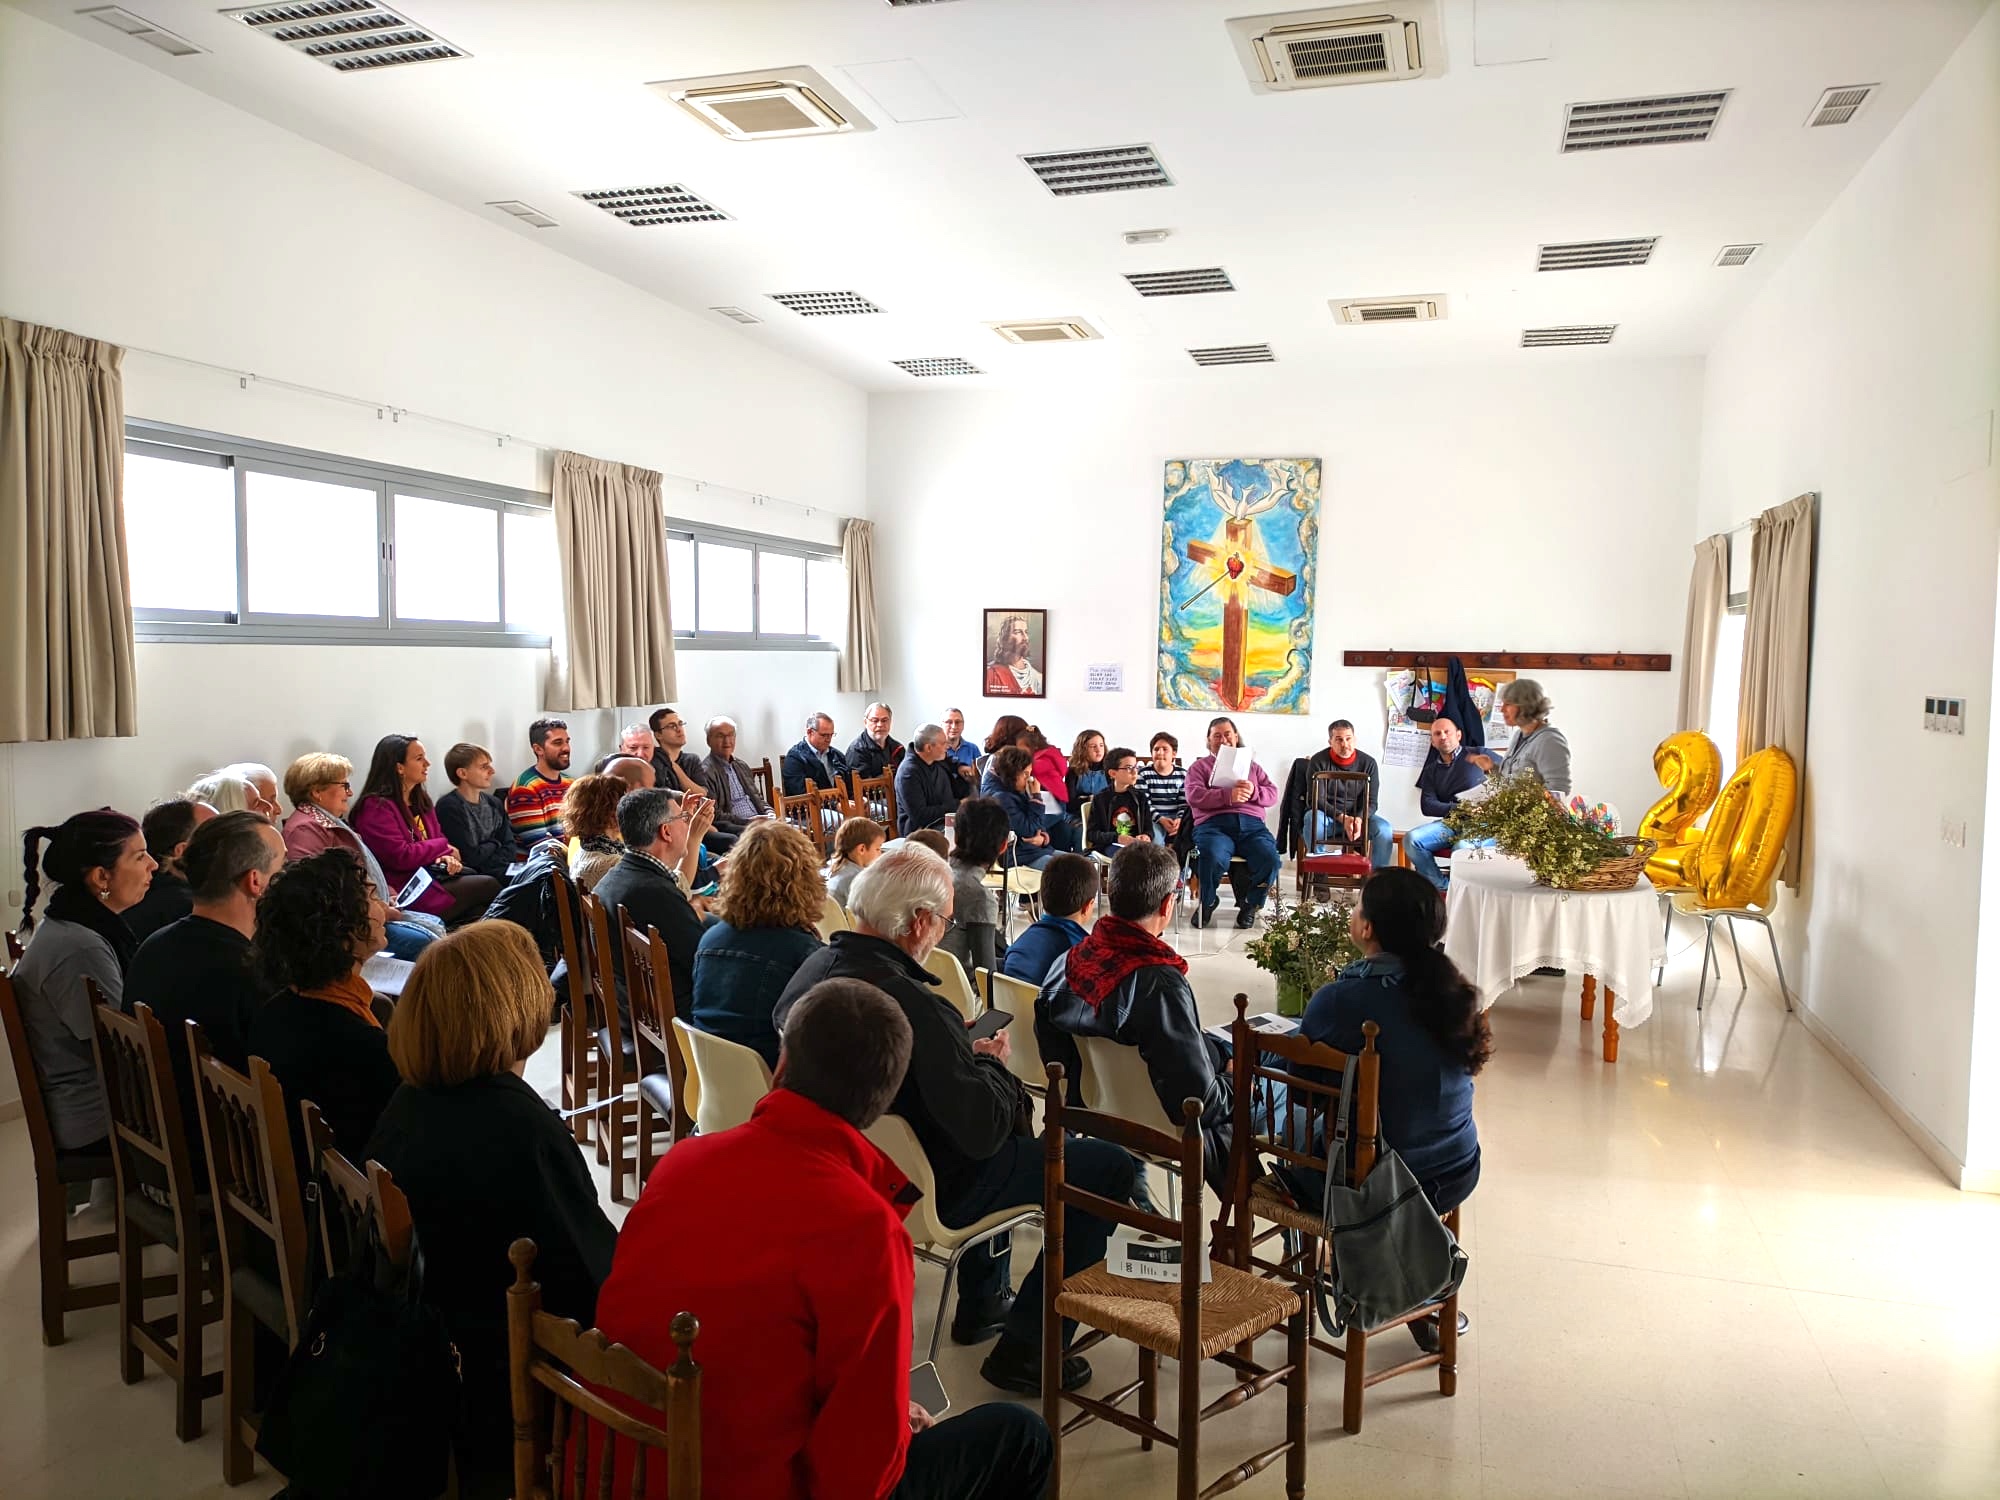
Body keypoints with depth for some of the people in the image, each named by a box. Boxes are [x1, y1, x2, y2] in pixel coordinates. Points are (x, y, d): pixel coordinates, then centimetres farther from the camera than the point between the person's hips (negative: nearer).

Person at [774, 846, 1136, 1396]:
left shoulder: (812, 969, -6)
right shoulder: (914, 1005, -34)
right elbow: (983, 1131, -28)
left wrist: (967, 1057, 5)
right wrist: (992, 1062, -9)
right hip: (932, 1189, -9)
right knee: (1112, 1166, -1)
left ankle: (982, 1304, 39)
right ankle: (1024, 1349, 6)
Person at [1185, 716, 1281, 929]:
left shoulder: (1252, 766, 30)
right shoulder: (1199, 766, 20)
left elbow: (1273, 795, 17)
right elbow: (1194, 797, 0)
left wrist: (1253, 791, -6)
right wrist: (1228, 795, -14)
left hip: (1252, 825, 3)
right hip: (1214, 823, -3)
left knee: (1270, 859, -27)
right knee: (1212, 858, -35)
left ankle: (1250, 903, 2)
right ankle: (1208, 902, -4)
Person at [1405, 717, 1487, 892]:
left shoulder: (1478, 755, 12)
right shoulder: (1431, 771, 22)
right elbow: (1427, 806, 6)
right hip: (1449, 823, 4)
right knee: (1411, 839, -22)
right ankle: (1443, 888, -14)